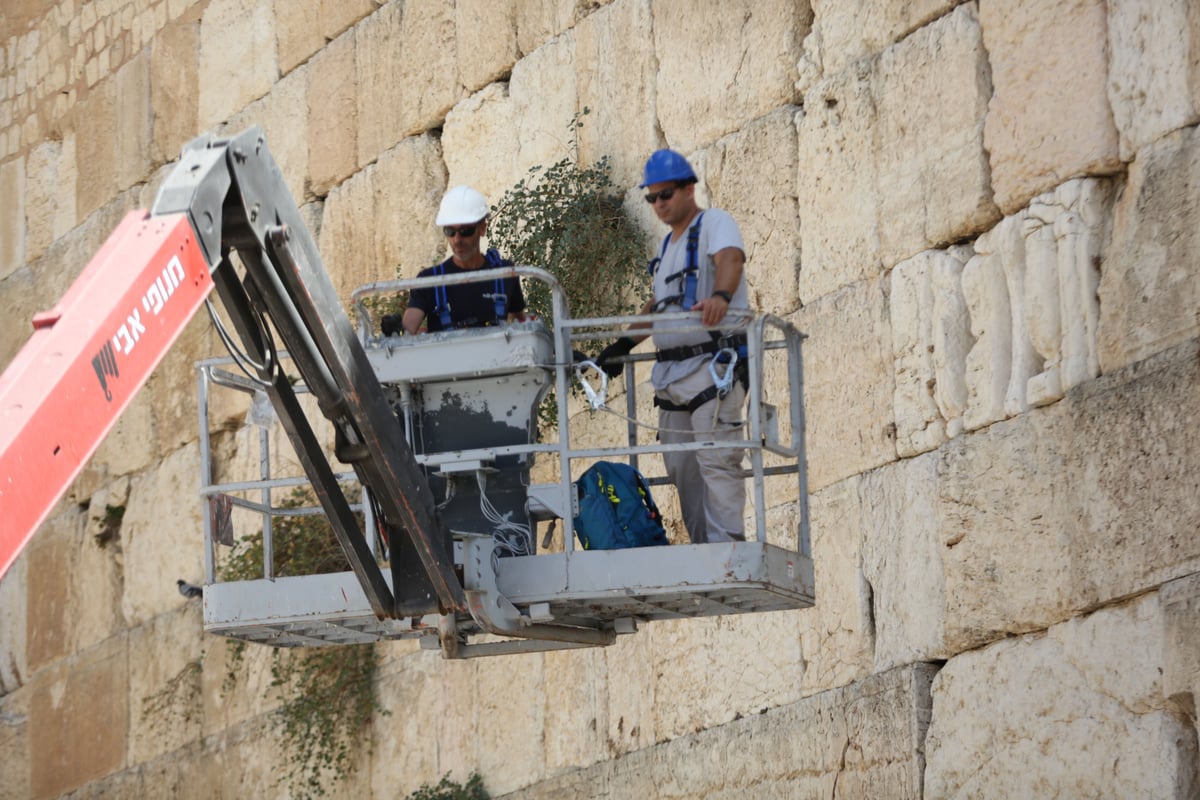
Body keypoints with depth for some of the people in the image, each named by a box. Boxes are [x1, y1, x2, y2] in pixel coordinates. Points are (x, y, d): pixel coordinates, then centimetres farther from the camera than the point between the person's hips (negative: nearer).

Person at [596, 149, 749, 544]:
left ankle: (727, 544, -18)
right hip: (672, 371, 9)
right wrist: (625, 344, 21)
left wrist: (720, 295, -44)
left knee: (716, 461, -15)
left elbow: (730, 258, -24)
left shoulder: (714, 223, -2)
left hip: (714, 362, -9)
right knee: (681, 467, 4)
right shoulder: (669, 244, 24)